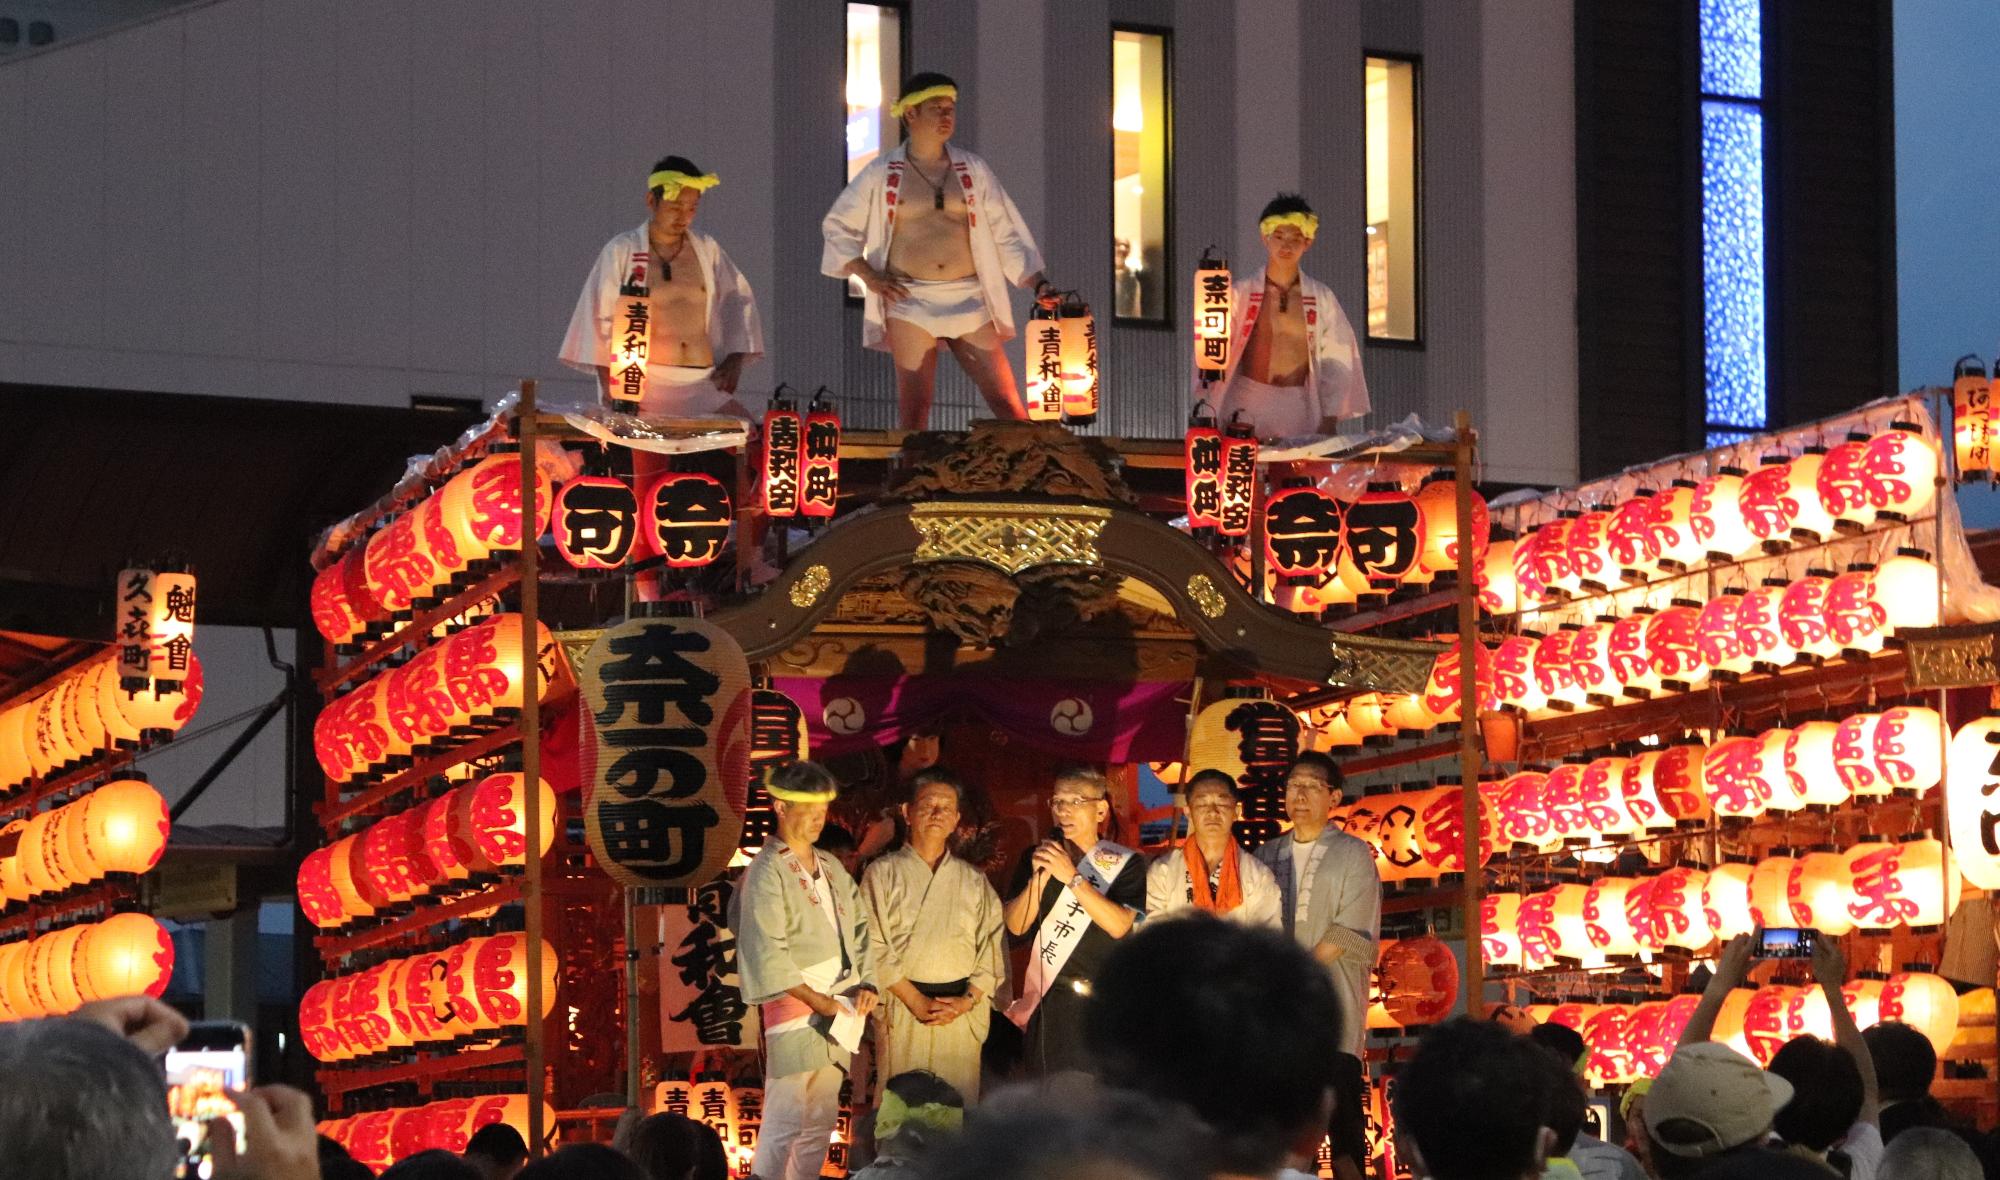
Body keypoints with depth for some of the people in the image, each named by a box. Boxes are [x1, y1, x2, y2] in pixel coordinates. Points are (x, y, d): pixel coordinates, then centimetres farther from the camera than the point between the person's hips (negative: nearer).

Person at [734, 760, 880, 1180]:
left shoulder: (831, 869, 15)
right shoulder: (767, 872, -8)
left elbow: (859, 928, 17)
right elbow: (767, 952, -15)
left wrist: (866, 984, 0)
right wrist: (816, 1001, -15)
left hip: (839, 1012, 8)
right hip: (795, 1010, -8)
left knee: (821, 1122, 10)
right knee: (785, 1123, -11)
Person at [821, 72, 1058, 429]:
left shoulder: (972, 169, 11)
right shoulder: (881, 174, 6)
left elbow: (1005, 234, 10)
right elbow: (837, 226, 14)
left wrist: (1037, 284, -2)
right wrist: (869, 276, 1)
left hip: (968, 300, 1)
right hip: (910, 302, -1)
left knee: (1005, 399, -7)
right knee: (914, 407, -2)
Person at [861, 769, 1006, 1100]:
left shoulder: (974, 881, 16)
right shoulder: (883, 873, 6)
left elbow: (993, 947, 9)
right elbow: (875, 948, -2)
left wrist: (967, 1001, -6)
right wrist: (917, 1002, -9)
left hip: (962, 1010, 3)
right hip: (901, 1009, -3)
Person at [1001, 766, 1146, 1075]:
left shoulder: (1125, 863, 1)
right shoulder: (1037, 858, 11)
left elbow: (1119, 925, -14)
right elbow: (1016, 925, 2)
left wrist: (1072, 877, -19)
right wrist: (1039, 876, -13)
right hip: (1049, 1005, 2)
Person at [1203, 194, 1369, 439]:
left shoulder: (1321, 298, 8)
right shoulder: (1241, 293, 5)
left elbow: (1336, 362, 8)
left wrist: (1330, 419, 0)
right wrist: (1209, 414, -6)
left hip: (1300, 409, 1)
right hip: (1249, 408, -1)